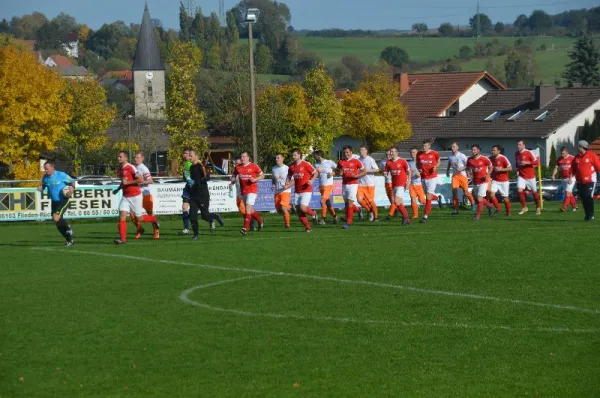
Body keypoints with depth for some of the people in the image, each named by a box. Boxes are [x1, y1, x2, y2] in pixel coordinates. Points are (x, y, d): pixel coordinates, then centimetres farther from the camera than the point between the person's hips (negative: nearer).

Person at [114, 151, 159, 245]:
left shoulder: (130, 168, -15)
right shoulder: (120, 169, 9)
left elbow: (141, 180, -21)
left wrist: (127, 182, -21)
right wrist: (118, 189, 17)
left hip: (135, 196, -6)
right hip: (126, 196, 6)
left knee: (139, 218, 3)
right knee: (122, 215, -11)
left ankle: (153, 219, 34)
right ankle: (122, 238, -13)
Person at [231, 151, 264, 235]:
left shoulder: (254, 166, -5)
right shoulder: (238, 167, 6)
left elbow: (262, 175, 2)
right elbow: (234, 175, 19)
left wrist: (255, 179, -16)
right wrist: (233, 180, -3)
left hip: (252, 190, -6)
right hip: (243, 191, 6)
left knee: (248, 207, -17)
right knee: (250, 209, 13)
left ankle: (245, 228, -20)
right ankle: (260, 220, 38)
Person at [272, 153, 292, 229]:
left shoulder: (287, 168, -7)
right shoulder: (273, 169, 10)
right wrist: (273, 185, 3)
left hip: (285, 191, -6)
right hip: (276, 191, 6)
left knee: (283, 208, -19)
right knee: (278, 210, 7)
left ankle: (287, 224, -6)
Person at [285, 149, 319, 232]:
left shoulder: (305, 164, -9)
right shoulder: (291, 166, 8)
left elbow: (315, 173, -3)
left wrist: (311, 180, -20)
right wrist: (288, 186, 0)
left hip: (306, 190, -6)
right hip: (297, 192, 6)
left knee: (303, 208, -20)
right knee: (298, 211, 0)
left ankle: (313, 214, 12)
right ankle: (308, 227, 12)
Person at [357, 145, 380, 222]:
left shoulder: (370, 160, -8)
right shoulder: (359, 160, 9)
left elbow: (377, 169, -11)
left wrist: (368, 170, -20)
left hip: (370, 184, -5)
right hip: (361, 183, 5)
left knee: (371, 201, -1)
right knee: (360, 199, -9)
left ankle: (376, 216, 14)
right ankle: (370, 210, 15)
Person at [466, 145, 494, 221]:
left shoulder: (484, 159, -11)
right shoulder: (469, 160, -1)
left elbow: (490, 167, 2)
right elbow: (468, 167, 15)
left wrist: (487, 175, -12)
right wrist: (470, 174, -5)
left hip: (483, 181, -5)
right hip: (475, 182, 5)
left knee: (480, 199, -11)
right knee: (479, 199, 13)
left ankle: (478, 216, -5)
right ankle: (489, 206, 41)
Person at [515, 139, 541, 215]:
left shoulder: (528, 153, -13)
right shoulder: (516, 154, 5)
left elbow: (536, 162, -18)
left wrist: (527, 163, -26)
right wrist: (517, 168, 6)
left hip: (530, 176, -4)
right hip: (521, 176, 4)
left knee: (534, 192, 8)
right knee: (520, 190, -16)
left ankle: (538, 208, 26)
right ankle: (524, 207, -3)